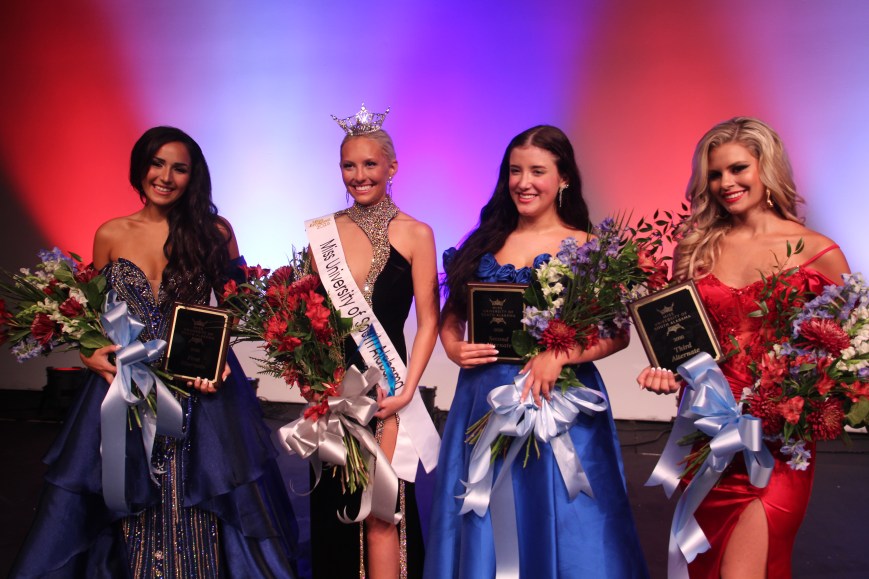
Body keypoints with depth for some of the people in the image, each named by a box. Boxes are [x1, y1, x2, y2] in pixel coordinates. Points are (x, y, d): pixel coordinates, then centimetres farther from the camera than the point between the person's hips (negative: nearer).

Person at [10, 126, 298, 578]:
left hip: (199, 391, -2)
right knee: (133, 509, 5)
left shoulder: (214, 232, 0)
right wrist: (90, 353, -5)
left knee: (195, 504, 0)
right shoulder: (110, 235, 6)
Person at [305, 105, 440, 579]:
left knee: (381, 512, 1)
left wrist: (407, 389, -13)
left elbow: (428, 321, -4)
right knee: (335, 507, 14)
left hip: (387, 384, -3)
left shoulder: (415, 234, -3)